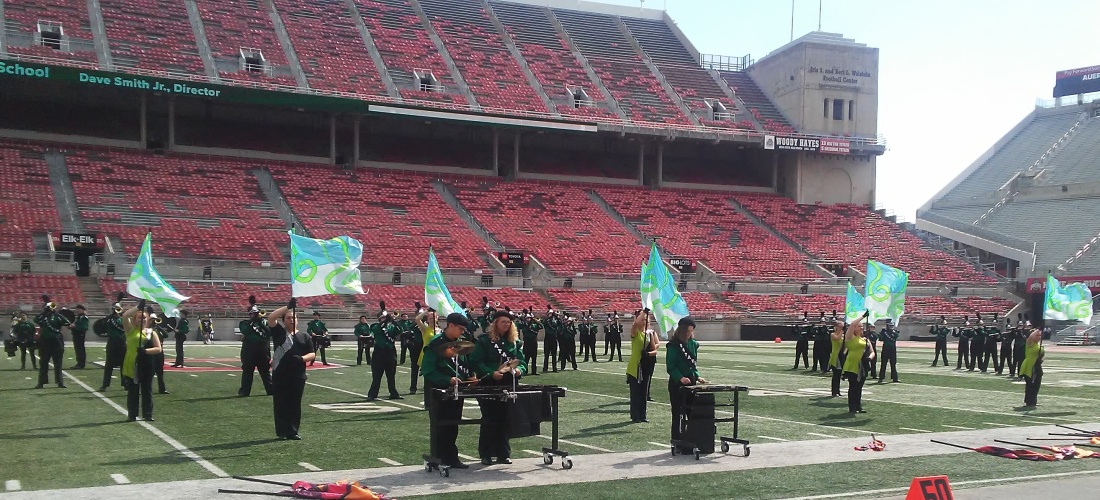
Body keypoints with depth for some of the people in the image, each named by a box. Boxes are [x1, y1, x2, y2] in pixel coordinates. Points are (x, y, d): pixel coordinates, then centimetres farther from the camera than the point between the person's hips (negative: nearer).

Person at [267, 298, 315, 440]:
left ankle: (293, 431, 14)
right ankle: (282, 432, 6)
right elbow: (271, 317, -10)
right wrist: (288, 306, -17)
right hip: (280, 375, -2)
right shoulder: (279, 332, 6)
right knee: (280, 404, 0)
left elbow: (312, 354, 12)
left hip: (298, 376, 2)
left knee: (295, 404, 5)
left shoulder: (304, 337, 13)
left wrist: (302, 358, -10)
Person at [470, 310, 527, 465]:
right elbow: (476, 362, -9)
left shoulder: (515, 342, 12)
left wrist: (519, 370, -13)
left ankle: (503, 454, 15)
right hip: (489, 386, -4)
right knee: (489, 420, -1)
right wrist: (492, 373, -21)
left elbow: (522, 362, 10)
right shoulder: (484, 341, -3)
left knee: (506, 420, 6)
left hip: (509, 387, 4)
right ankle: (486, 454, 8)